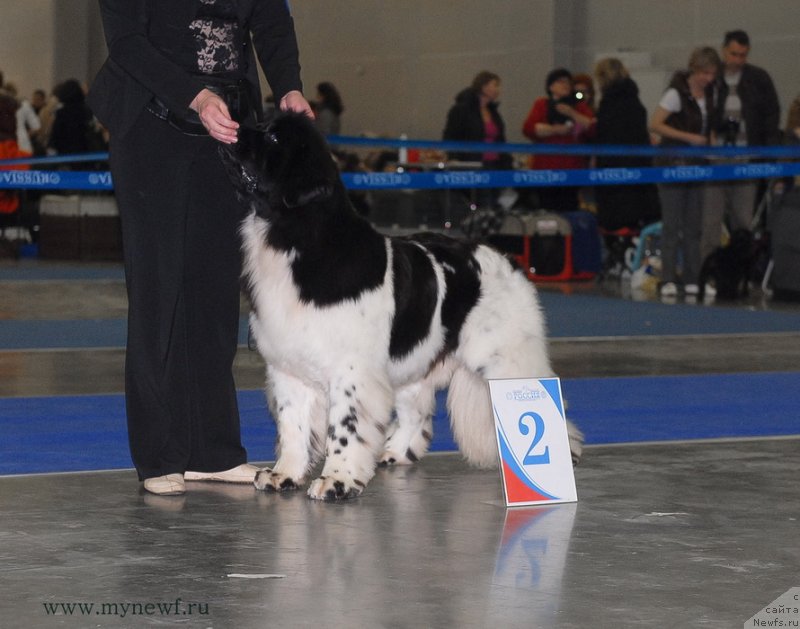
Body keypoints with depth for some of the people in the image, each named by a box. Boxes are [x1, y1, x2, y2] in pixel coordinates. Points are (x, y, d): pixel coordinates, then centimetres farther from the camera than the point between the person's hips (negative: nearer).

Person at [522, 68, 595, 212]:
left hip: (572, 167, 1)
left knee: (569, 210, -10)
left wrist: (572, 114, -9)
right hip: (546, 167, -1)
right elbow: (528, 129, -3)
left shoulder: (580, 107, 16)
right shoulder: (542, 105, 11)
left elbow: (593, 128, 1)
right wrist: (555, 130, -12)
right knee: (548, 210, -8)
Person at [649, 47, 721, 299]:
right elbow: (655, 124, -16)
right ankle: (668, 280, -5)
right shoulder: (677, 93, -12)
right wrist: (688, 137, -19)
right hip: (674, 163, -6)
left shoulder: (709, 93, 7)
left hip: (696, 165, 6)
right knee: (672, 224, -6)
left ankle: (692, 279, 9)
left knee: (694, 224, 6)